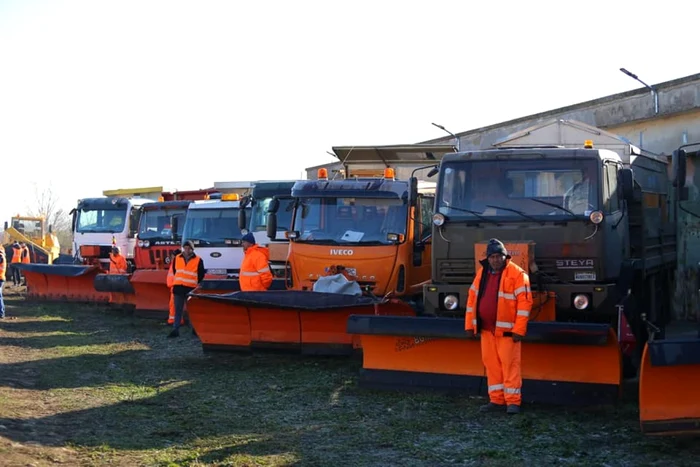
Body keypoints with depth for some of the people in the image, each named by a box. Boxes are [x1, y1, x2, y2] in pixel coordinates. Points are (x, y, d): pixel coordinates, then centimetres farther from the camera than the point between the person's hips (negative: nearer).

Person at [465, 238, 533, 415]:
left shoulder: (517, 274, -7)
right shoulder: (482, 273, 12)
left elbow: (524, 302, -12)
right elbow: (472, 298, 16)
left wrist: (519, 330, -16)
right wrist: (469, 325, 11)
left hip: (506, 330, -6)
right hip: (486, 329, 6)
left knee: (509, 364, -5)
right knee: (491, 363, 8)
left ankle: (513, 401, 1)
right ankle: (496, 400, 16)